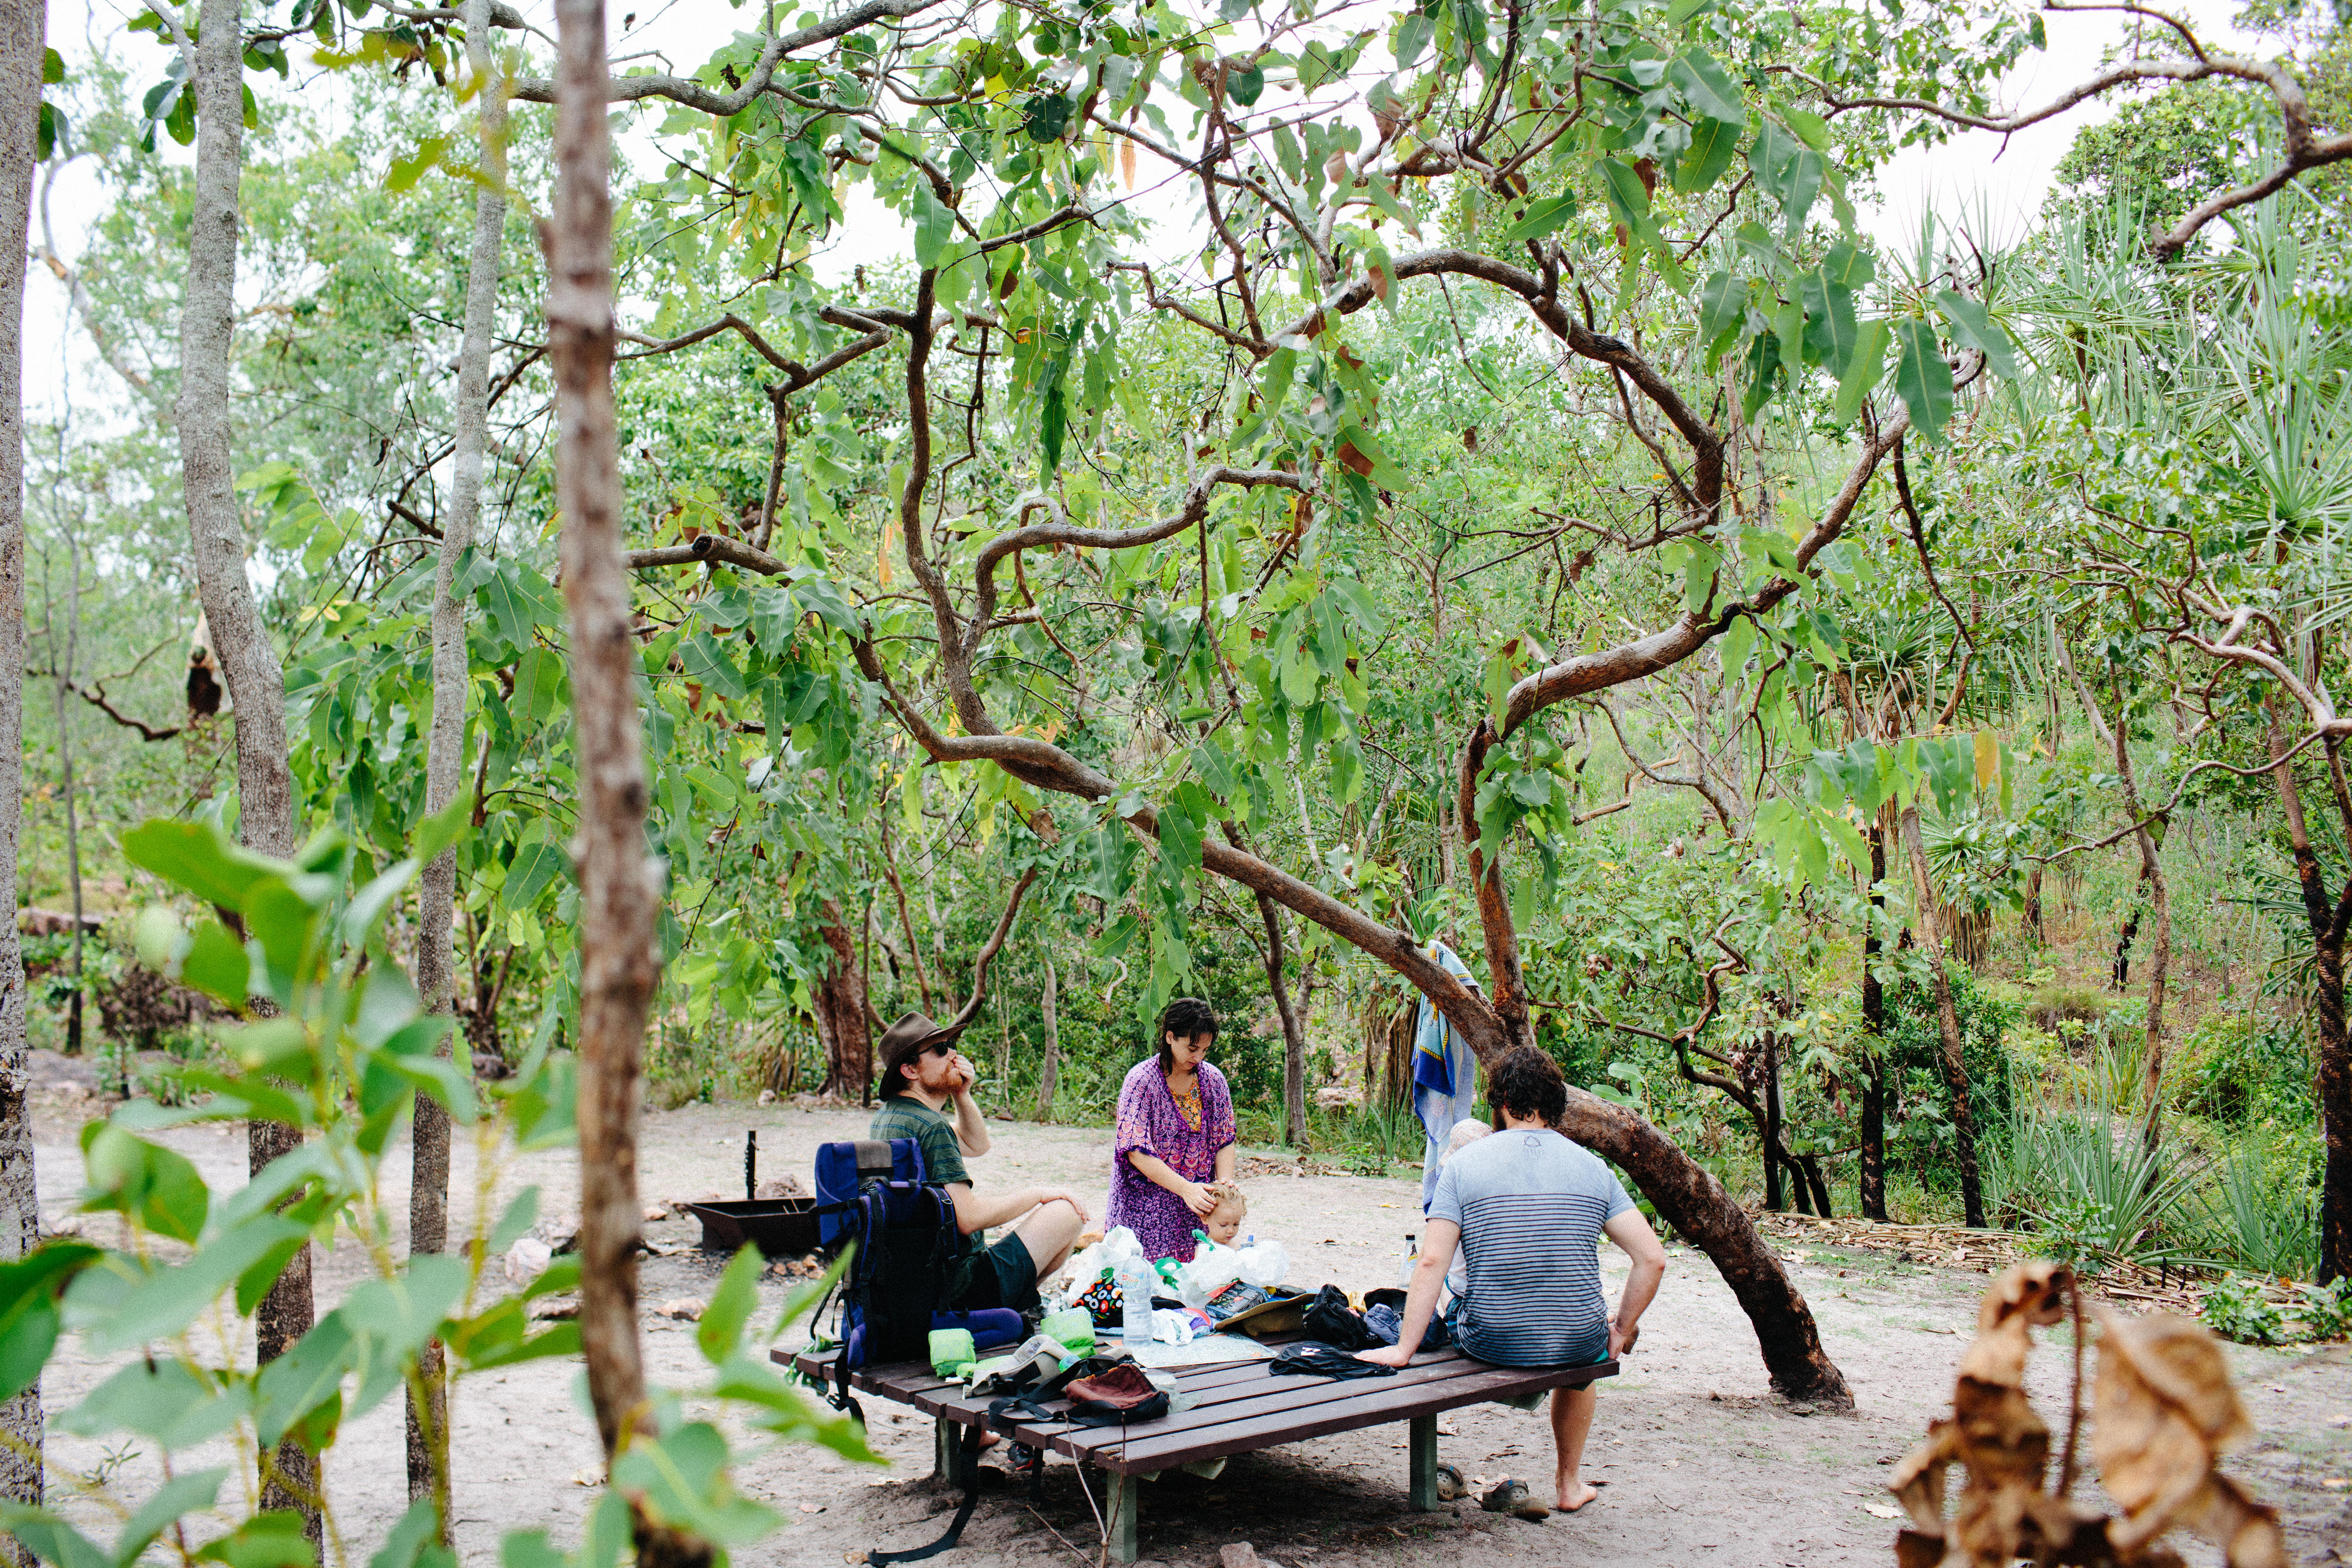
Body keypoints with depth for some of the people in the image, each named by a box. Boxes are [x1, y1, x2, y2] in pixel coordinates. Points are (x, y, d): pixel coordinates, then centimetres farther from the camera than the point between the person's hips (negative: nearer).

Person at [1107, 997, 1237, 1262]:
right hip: (1147, 1201, -4)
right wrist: (1185, 1188, -25)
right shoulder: (1141, 1080, -13)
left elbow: (1225, 1141, 6)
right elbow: (1137, 1152, -18)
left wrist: (1225, 1184, -13)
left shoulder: (1213, 1079, 3)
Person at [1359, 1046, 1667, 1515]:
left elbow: (1433, 1262, -11)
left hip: (1490, 1342, -1)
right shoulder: (1591, 1166, 1)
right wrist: (1622, 1331, 8)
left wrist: (1403, 1350, -7)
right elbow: (1652, 1258, -4)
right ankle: (1570, 1484, 43)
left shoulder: (1464, 1163, -4)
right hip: (1578, 1344, 2)